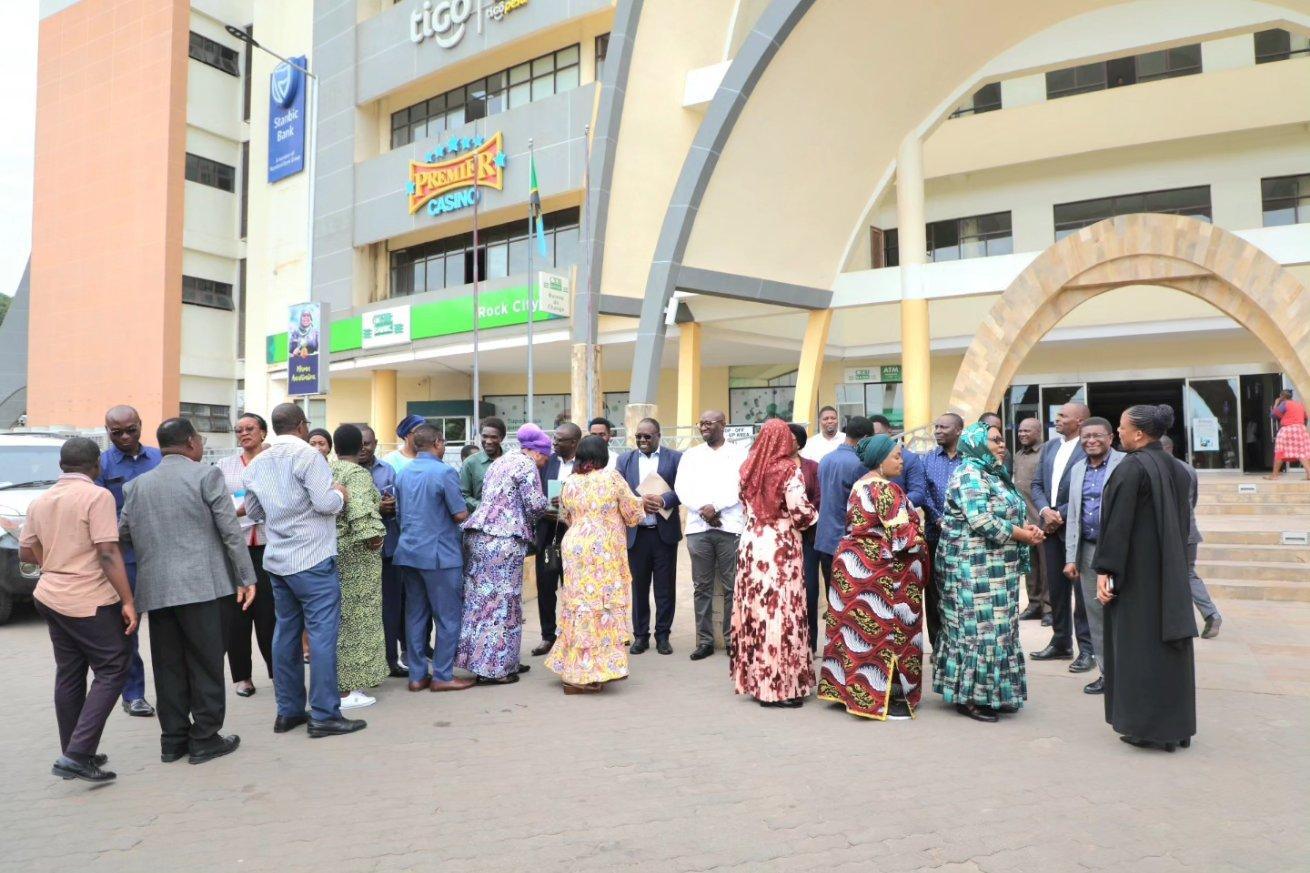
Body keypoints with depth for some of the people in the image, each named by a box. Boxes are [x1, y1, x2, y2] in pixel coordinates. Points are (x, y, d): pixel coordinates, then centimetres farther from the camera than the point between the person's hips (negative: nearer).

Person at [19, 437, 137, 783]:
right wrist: (128, 601, -16)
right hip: (90, 601, -7)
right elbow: (108, 554, -18)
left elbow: (26, 552, 16)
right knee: (112, 670, 1)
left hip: (51, 597, 8)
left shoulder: (41, 501, 9)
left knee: (69, 676, 15)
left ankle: (73, 755, 22)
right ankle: (77, 755, -7)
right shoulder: (97, 496, -13)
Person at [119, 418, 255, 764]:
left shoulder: (137, 485, 11)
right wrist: (247, 577, -3)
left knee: (169, 667, 12)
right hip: (201, 584, -5)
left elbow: (122, 533, 12)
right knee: (205, 664, 4)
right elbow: (230, 530, -7)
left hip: (155, 589, 5)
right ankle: (205, 739, 9)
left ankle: (173, 739, 19)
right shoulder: (206, 474, -4)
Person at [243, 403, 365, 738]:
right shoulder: (307, 455, -12)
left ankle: (288, 711, 19)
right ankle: (324, 715, -2)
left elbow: (253, 512, 19)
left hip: (277, 560, 8)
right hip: (313, 560, -7)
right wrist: (340, 494, -1)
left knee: (286, 633, 12)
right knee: (321, 634, -4)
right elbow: (326, 503, -20)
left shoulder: (257, 463, 10)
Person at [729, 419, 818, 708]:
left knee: (754, 609, 11)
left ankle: (755, 678, 20)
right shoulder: (790, 469, -9)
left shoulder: (749, 468, 7)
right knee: (781, 611, 0)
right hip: (780, 547, -5)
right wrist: (814, 514, 7)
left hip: (750, 543, 6)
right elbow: (800, 512, -13)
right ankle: (781, 685, 5)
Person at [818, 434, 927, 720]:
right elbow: (903, 536, -20)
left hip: (852, 563, 9)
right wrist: (920, 536, -1)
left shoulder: (860, 485, 12)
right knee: (882, 632, -1)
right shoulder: (885, 489, -16)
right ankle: (880, 699, 5)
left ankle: (849, 690, 19)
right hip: (879, 570, -9)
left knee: (855, 628, 12)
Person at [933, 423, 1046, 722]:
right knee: (978, 627, -6)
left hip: (998, 568, 10)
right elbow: (983, 522, -23)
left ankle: (987, 692, 21)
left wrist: (1026, 526, -1)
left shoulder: (995, 474, 16)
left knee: (996, 627, 12)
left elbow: (1008, 514, 20)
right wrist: (1024, 536, -13)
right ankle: (970, 697, 3)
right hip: (973, 566, -10)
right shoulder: (969, 474, -14)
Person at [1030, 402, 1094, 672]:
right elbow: (1037, 484, 13)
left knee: (1082, 589, 0)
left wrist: (1061, 515, -13)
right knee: (1056, 588, 12)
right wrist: (1045, 510, -5)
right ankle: (1060, 643, 23)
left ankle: (1087, 649, 8)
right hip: (1051, 527, 7)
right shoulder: (1049, 447, 13)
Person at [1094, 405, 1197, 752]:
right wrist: (1176, 563, 20)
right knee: (1169, 642, 13)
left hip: (1136, 570, -8)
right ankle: (1178, 726, 21)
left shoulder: (1131, 467, -16)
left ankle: (1146, 727, 7)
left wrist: (1105, 570, -16)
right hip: (1171, 570, 8)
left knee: (1139, 644, 1)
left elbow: (1117, 524, -19)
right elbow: (1182, 521, 14)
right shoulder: (1174, 467, 8)